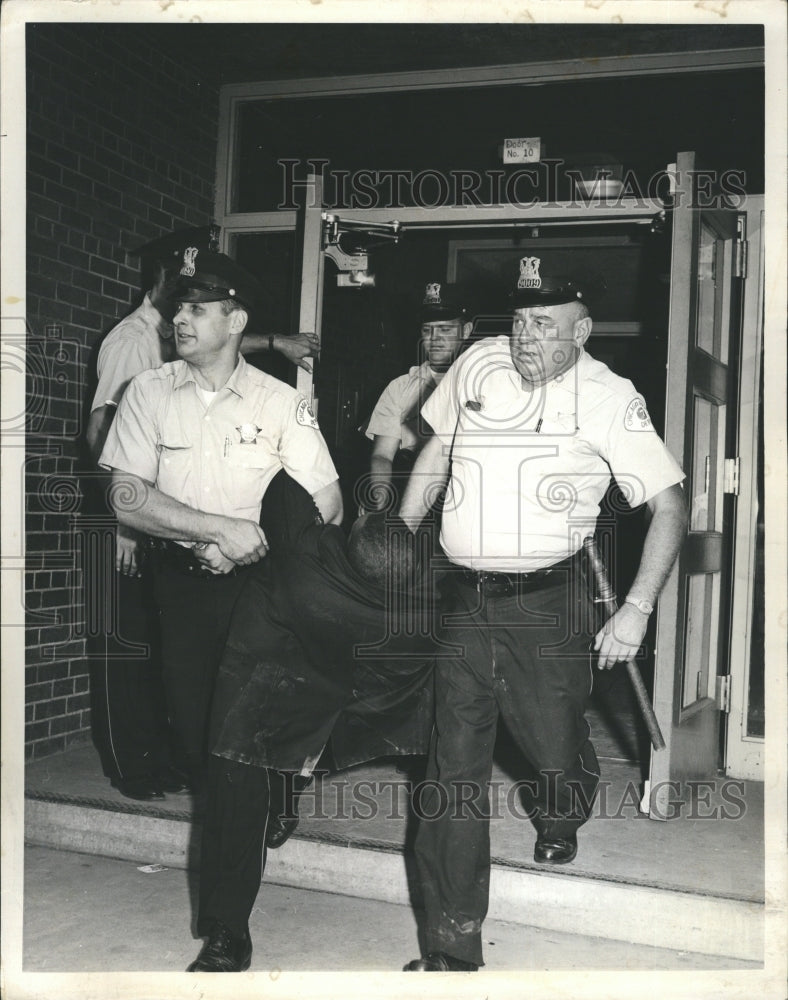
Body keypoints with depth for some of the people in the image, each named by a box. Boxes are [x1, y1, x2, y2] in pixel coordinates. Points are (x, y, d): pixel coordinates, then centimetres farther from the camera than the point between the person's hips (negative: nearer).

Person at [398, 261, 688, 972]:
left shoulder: (608, 398, -8)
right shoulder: (480, 363, 3)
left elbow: (670, 504, -7)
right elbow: (437, 449, 17)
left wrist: (636, 611, -13)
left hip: (546, 601, -2)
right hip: (459, 598, 3)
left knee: (558, 749, 7)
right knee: (453, 775, 0)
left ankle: (558, 823, 48)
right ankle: (452, 950, 11)